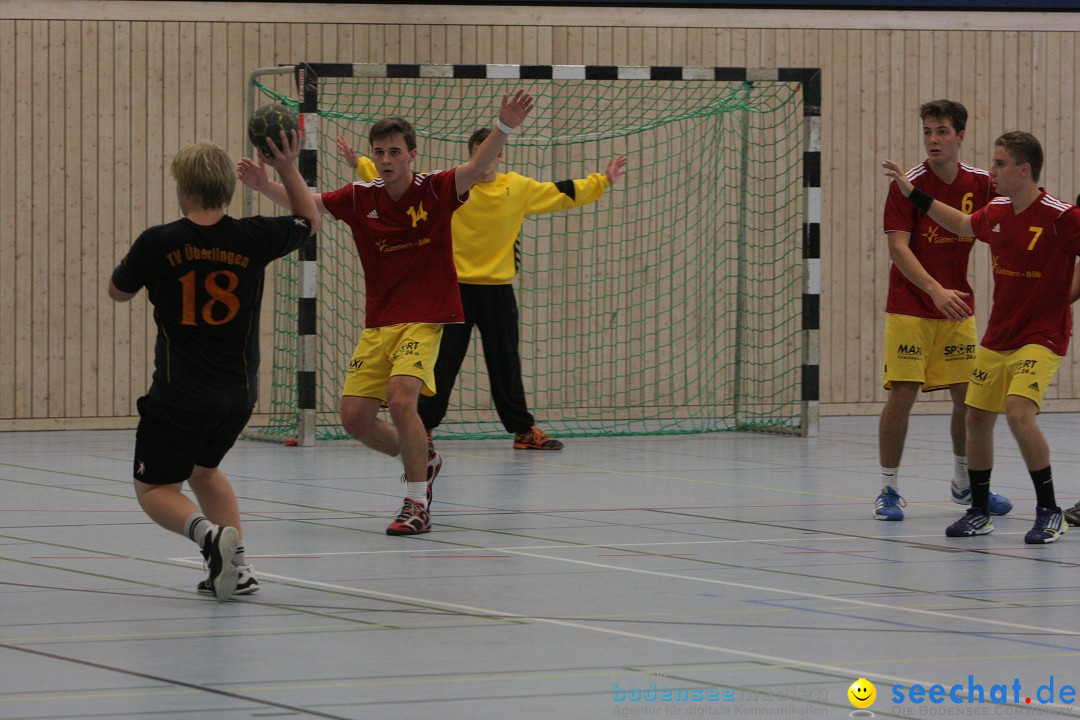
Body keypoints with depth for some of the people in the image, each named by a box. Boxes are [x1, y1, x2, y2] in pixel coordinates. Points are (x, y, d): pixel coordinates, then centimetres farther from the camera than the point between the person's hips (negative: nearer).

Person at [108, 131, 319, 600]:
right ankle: (235, 564, 16)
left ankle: (209, 533, -22)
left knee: (154, 489, 8)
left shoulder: (159, 243, -12)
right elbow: (309, 222, 17)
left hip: (179, 396, -4)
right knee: (203, 470, 29)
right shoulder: (252, 238, -5)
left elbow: (118, 292, 9)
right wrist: (288, 169, 16)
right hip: (239, 394, 4)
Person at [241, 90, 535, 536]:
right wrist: (266, 186, -22)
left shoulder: (435, 191, -8)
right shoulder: (360, 198, 1)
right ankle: (421, 461, 28)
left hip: (423, 319, -5)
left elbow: (476, 168, -22)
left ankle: (417, 506, -15)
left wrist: (504, 128, -40)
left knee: (400, 398, -26)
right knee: (355, 417, 0)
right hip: (377, 323, 5)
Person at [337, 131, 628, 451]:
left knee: (506, 365, 7)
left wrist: (602, 181, 11)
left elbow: (563, 194, 12)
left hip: (498, 289, 2)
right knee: (442, 361, 1)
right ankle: (422, 427, 10)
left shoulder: (519, 188, 3)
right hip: (456, 287, -2)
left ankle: (523, 430, 14)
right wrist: (359, 165, -9)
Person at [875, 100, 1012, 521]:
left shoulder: (980, 184, 0)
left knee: (968, 396, 7)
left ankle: (964, 483, 25)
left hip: (957, 308, 4)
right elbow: (898, 249, -19)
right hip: (909, 308, -4)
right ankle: (889, 489, 2)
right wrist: (936, 291, -32)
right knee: (902, 394, -9)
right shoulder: (908, 185, -12)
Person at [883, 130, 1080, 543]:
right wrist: (911, 192, 27)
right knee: (976, 417, 9)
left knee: (1018, 412, -24)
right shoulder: (995, 213, 5)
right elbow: (962, 224, 26)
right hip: (997, 336, 7)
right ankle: (978, 512, 27)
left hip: (1041, 337, -7)